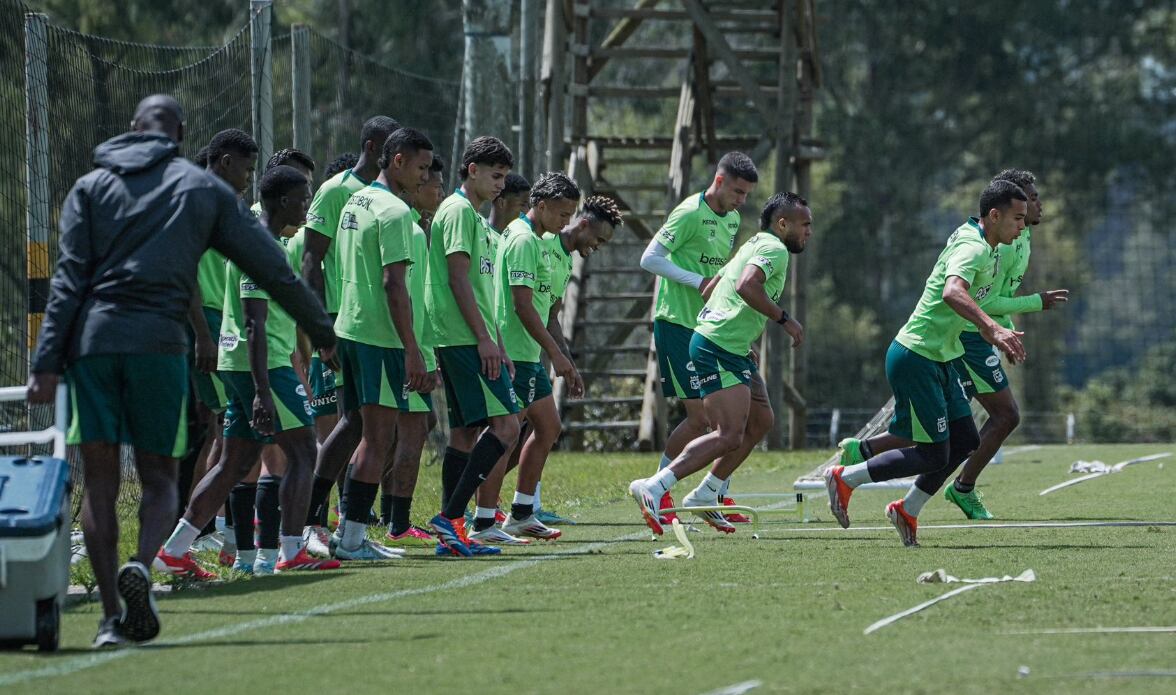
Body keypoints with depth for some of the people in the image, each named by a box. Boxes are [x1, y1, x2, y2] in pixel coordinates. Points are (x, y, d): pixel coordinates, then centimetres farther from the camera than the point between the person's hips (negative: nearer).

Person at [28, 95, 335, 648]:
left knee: (99, 481, 4)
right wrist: (322, 331, 20)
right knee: (159, 476, 8)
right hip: (159, 343, -1)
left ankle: (112, 615, -3)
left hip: (91, 341, 1)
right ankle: (141, 565, -21)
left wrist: (47, 363, -1)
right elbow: (271, 268, 12)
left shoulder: (90, 187, 14)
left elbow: (68, 280, 3)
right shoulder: (204, 188, 12)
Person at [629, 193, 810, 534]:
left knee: (760, 422, 17)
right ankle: (654, 488, -22)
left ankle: (704, 496, 19)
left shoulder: (754, 247, 23)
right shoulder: (774, 249, -9)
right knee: (730, 435, -18)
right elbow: (747, 286, -28)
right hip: (719, 349, -11)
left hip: (733, 351, 11)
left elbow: (710, 290, 27)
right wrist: (785, 319, -20)